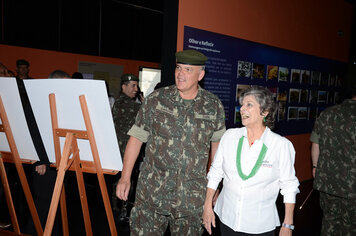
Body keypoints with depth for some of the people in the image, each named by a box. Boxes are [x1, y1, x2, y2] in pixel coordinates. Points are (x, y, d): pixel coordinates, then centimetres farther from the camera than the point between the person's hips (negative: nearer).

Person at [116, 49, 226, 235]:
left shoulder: (214, 106, 0)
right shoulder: (156, 100, -3)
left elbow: (217, 141, 13)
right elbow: (136, 137, 1)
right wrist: (125, 178, -1)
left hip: (191, 196, 1)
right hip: (152, 191, 0)